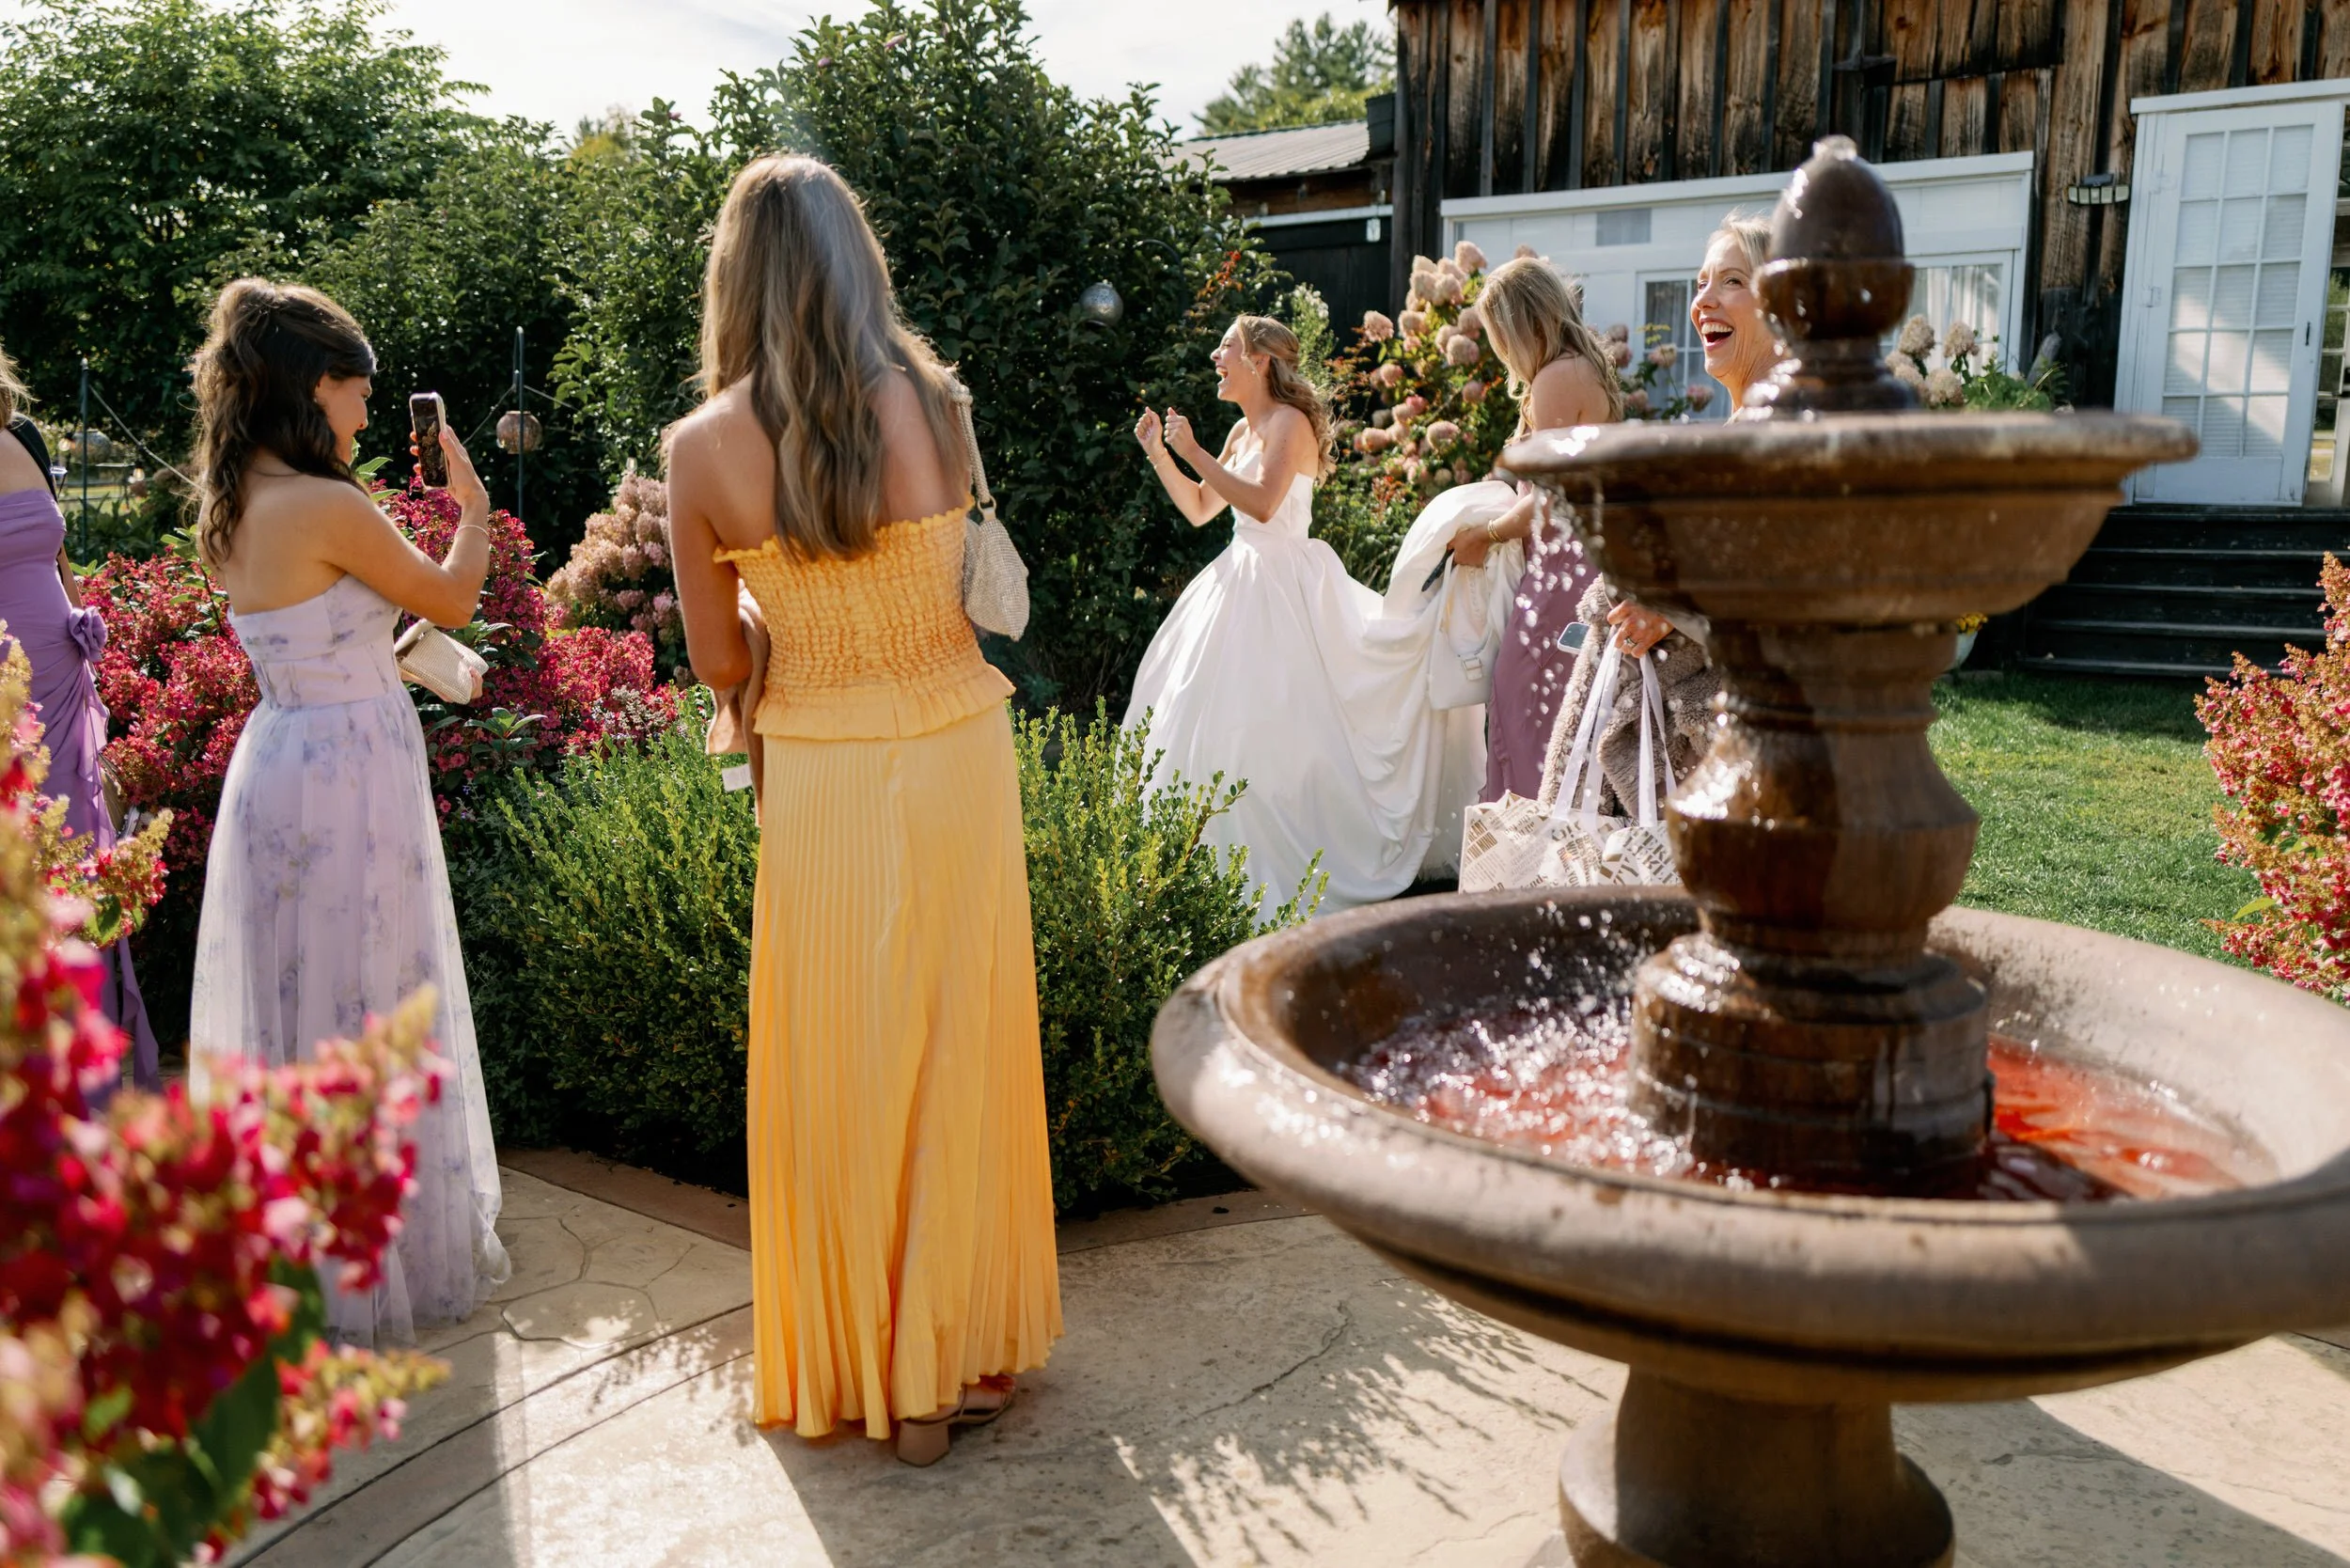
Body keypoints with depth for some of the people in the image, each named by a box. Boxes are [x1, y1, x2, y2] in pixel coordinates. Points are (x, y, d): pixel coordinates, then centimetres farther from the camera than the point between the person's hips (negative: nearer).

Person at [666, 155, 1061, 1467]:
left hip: (819, 778, -1)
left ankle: (854, 1363, 29)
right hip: (958, 752, 1)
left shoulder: (704, 448, -9)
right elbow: (969, 588, 3)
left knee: (837, 1065, 14)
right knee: (958, 1049, 14)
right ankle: (956, 1356, 30)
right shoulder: (933, 402, -5)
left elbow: (721, 662, -3)